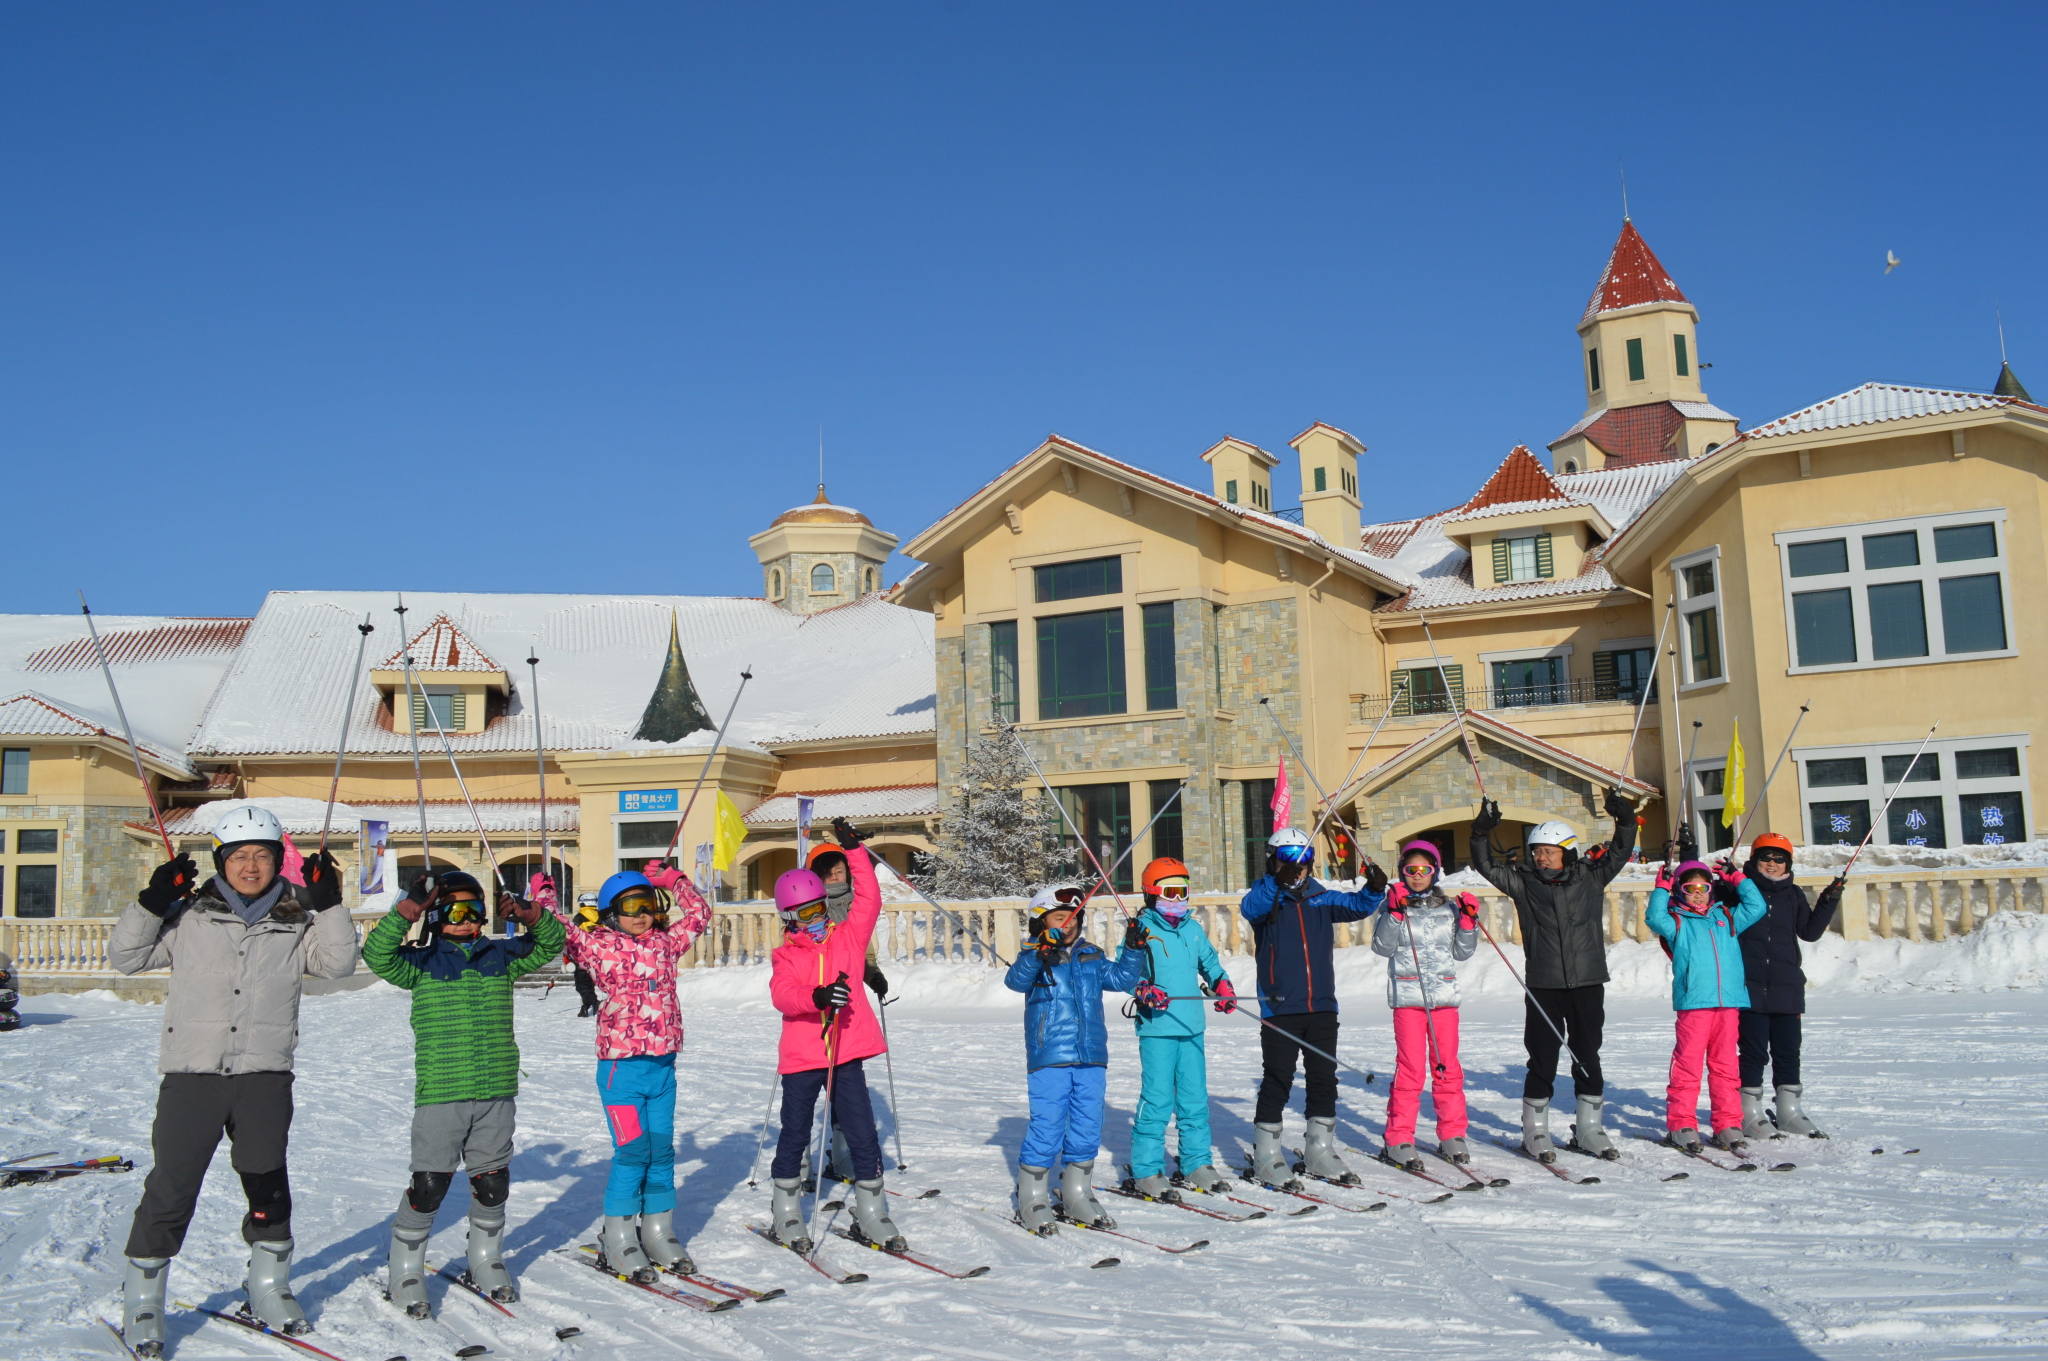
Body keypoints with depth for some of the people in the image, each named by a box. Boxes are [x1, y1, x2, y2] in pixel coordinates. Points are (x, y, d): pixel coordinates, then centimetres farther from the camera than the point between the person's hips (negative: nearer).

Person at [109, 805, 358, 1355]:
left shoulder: (295, 924, 7)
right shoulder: (189, 916, 5)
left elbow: (339, 963, -4)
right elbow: (126, 956, 6)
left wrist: (328, 905, -13)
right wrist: (152, 902, -8)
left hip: (265, 1074, 2)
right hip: (192, 1072, -2)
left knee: (268, 1185, 12)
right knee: (172, 1188, 1)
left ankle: (268, 1291, 29)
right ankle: (142, 1301, 17)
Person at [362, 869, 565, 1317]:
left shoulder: (501, 955, 10)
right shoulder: (421, 963, 2)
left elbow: (550, 944, 10)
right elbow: (377, 954, -13)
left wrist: (531, 914, -10)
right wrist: (409, 909, -23)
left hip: (496, 1094, 3)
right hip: (439, 1095, -3)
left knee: (492, 1183, 12)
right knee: (428, 1187, -3)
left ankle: (486, 1263, 31)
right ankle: (405, 1272, 16)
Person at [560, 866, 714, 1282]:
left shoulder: (666, 943, 12)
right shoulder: (600, 947, -1)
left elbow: (699, 914, 24)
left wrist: (674, 882, 19)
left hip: (663, 1066, 5)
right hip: (621, 1066, -5)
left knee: (661, 1150, 10)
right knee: (632, 1151, -7)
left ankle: (658, 1235, 21)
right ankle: (618, 1241, 7)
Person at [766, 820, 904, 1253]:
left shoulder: (848, 937, 9)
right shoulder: (785, 955, 3)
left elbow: (869, 899, -1)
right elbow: (782, 995, -15)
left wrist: (854, 849, -5)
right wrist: (817, 996, -35)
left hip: (847, 1053, 1)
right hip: (801, 1056, -1)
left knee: (863, 1134, 2)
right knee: (795, 1134, 10)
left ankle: (871, 1216, 13)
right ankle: (785, 1214, 25)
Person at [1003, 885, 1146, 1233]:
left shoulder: (1092, 957, 14)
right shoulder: (1035, 959, -2)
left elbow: (1120, 979, 16)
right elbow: (1015, 980, -20)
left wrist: (1132, 949, 2)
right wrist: (1039, 954, -36)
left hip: (1091, 1059, 5)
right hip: (1049, 1060, -5)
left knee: (1087, 1130, 10)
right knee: (1046, 1130, -4)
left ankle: (1077, 1196, 24)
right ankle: (1032, 1198, 10)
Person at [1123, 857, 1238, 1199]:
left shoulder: (1193, 928, 14)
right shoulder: (1142, 930, -4)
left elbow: (1209, 962, 25)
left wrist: (1222, 985, 7)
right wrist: (1145, 990, -26)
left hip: (1192, 1027, 6)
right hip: (1157, 1028, -6)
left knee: (1195, 1099, 12)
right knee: (1157, 1101, -6)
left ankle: (1196, 1164, 23)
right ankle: (1145, 1171, 4)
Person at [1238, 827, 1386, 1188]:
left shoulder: (1321, 898, 11)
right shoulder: (1265, 897, -3)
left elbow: (1356, 906, 1)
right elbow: (1250, 907, -24)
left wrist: (1374, 890, -20)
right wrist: (1278, 883, -42)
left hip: (1322, 1006, 5)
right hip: (1280, 1008, -5)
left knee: (1324, 1080, 11)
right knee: (1277, 1082, 0)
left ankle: (1320, 1153, 24)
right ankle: (1266, 1156, 11)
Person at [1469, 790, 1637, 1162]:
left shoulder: (1590, 878, 5)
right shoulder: (1524, 882, 2)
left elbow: (1620, 852, 6)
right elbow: (1487, 866, 1)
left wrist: (1625, 820, -9)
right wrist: (1482, 833, -14)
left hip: (1588, 983, 1)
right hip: (1543, 987, -1)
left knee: (1587, 1057, 9)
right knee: (1542, 1059, 2)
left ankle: (1588, 1130, 21)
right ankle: (1535, 1131, 13)